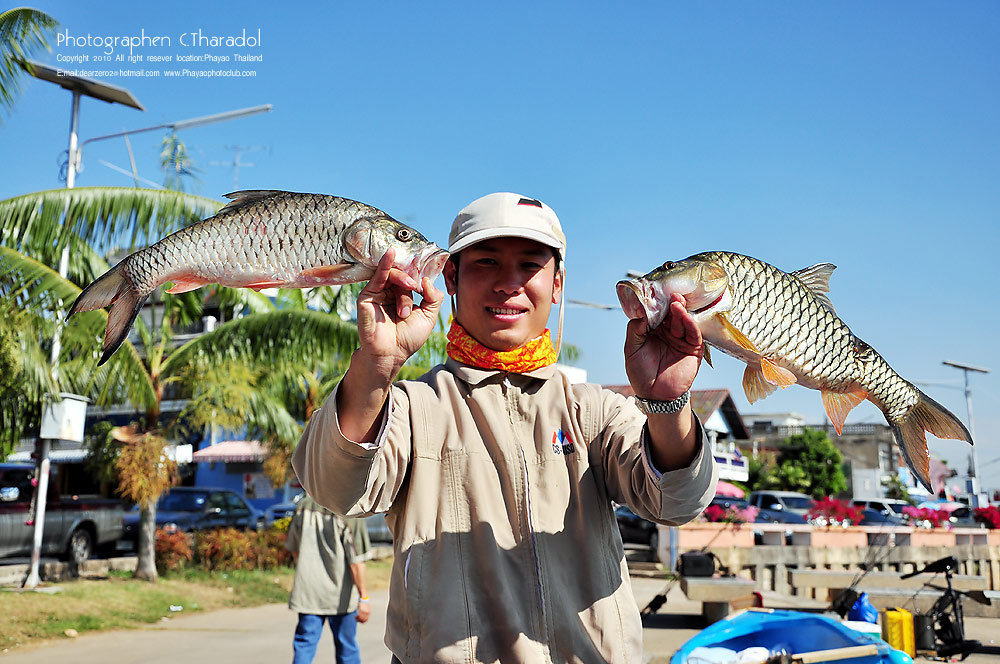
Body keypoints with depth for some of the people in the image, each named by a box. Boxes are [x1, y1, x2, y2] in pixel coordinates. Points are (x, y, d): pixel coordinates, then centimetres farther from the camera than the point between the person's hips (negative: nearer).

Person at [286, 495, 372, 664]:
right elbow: (356, 560, -16)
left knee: (304, 646, 8)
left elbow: (293, 548, 12)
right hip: (340, 593, -3)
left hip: (307, 591, 3)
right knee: (346, 646, 12)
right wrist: (364, 598, -9)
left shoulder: (303, 505, 0)